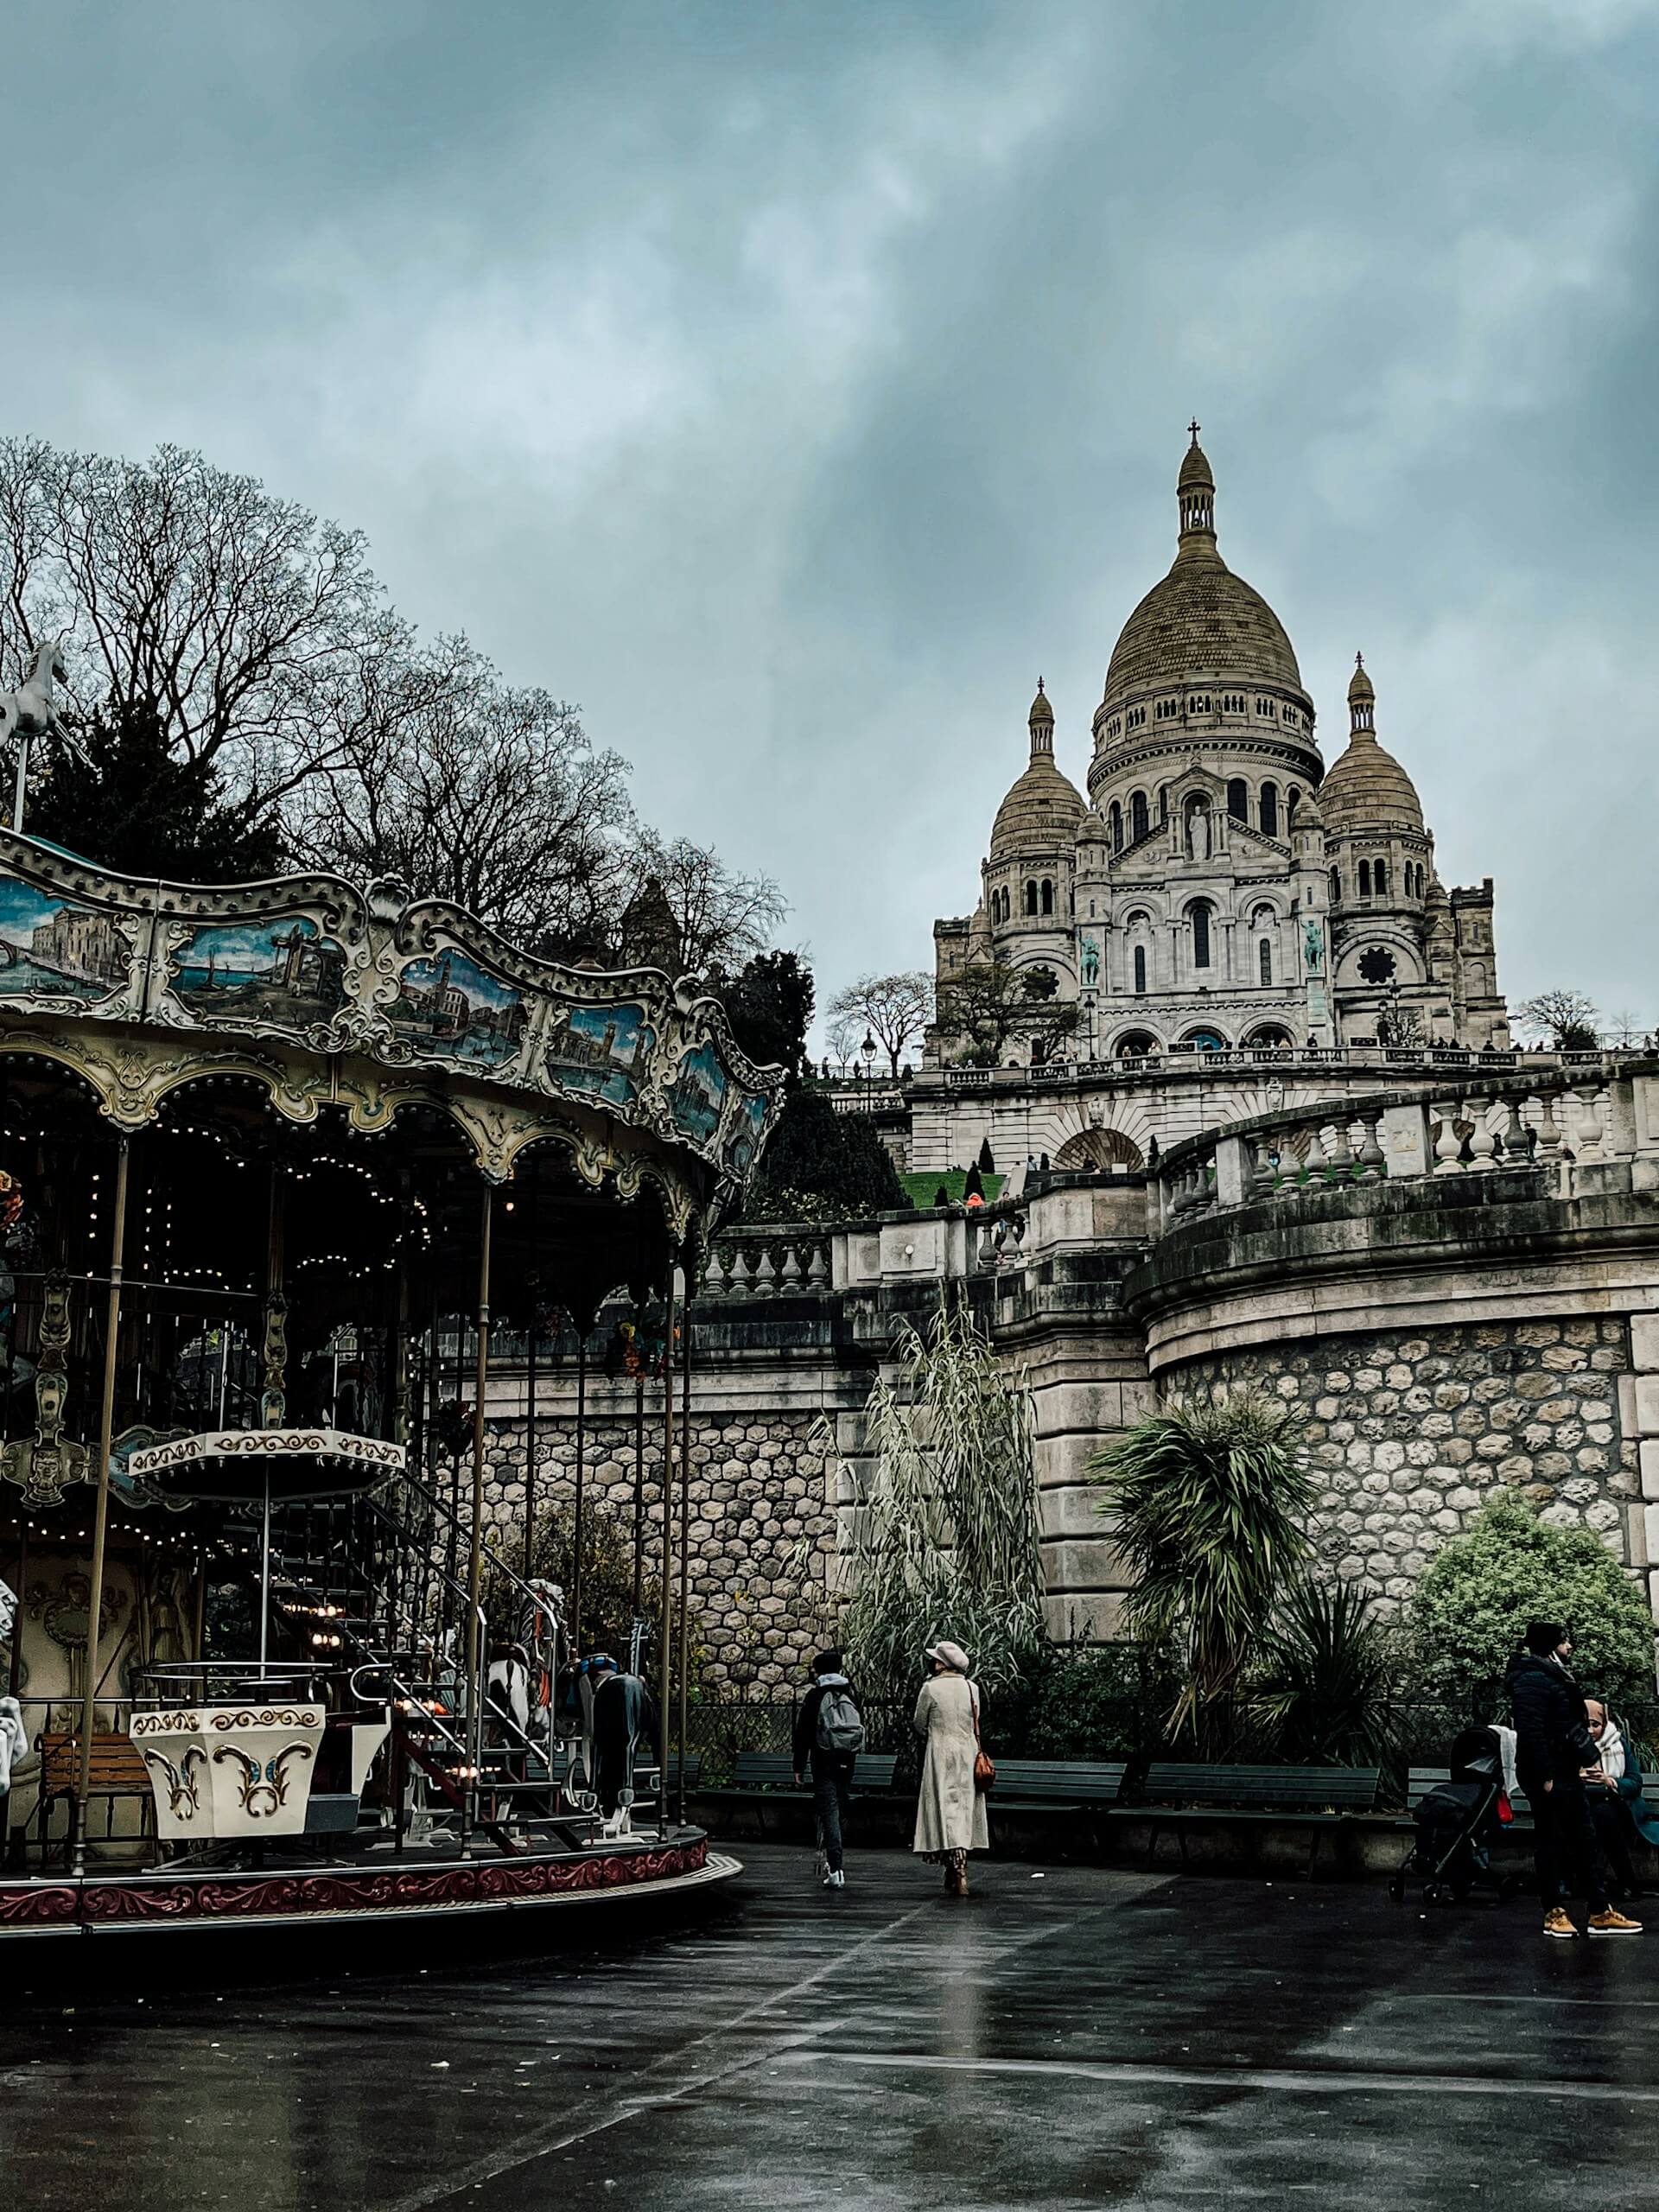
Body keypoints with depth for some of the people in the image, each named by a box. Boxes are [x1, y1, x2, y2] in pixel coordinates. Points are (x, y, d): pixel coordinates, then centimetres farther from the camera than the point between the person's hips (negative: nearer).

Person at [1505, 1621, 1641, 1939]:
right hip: (1548, 1775, -10)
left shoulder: (1554, 1676, 17)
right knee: (1550, 1842, -1)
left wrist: (1588, 1755, 11)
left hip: (1567, 1772, 10)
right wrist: (1545, 1776, -24)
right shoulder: (1532, 1680, -16)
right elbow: (1531, 1731, -23)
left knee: (1586, 1841, 10)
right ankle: (1554, 1914, 7)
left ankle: (1600, 1914, 13)